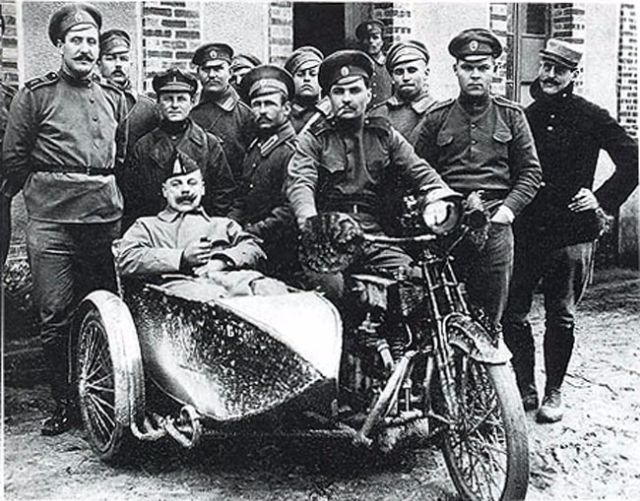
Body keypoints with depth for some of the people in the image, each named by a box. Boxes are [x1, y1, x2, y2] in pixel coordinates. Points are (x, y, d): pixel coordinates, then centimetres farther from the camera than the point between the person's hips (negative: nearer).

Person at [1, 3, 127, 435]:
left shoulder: (114, 98, 17)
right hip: (51, 221, -3)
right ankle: (63, 403, 10)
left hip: (107, 219, 3)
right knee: (55, 317, -2)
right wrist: (44, 190, 9)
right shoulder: (36, 95, 4)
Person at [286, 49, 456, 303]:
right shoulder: (313, 137, 8)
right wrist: (309, 218, -31)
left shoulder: (384, 135, 17)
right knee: (329, 284, -31)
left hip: (375, 235, 3)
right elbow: (299, 181, -8)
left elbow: (418, 169, 6)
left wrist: (439, 196, -18)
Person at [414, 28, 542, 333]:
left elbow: (530, 171, 11)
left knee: (491, 314, 3)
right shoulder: (436, 118, 11)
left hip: (495, 220, 1)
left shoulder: (511, 116, 12)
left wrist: (510, 207, -3)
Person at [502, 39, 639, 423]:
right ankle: (525, 389, 16)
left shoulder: (591, 117, 0)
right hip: (524, 231, 3)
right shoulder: (524, 117, 10)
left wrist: (605, 199, -5)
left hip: (571, 233, -3)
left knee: (561, 319, 6)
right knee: (512, 314, 1)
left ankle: (554, 393, 20)